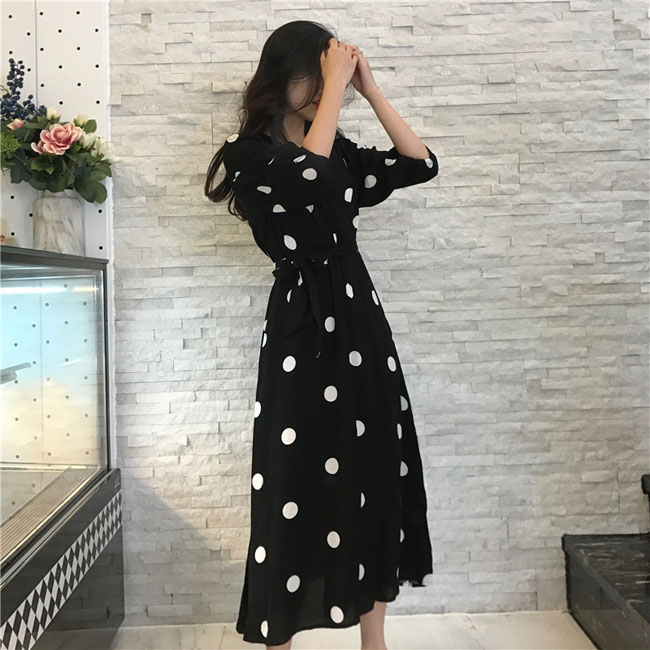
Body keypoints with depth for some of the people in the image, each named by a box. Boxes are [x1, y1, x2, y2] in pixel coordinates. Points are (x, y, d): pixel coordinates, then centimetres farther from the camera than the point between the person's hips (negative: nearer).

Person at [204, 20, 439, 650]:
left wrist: (367, 87, 5)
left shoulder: (341, 150, 16)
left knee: (375, 469, 9)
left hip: (359, 316, 6)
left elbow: (421, 164, 8)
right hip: (301, 325, -6)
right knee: (300, 478, -2)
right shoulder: (249, 151, -1)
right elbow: (306, 173, -21)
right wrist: (336, 86, -10)